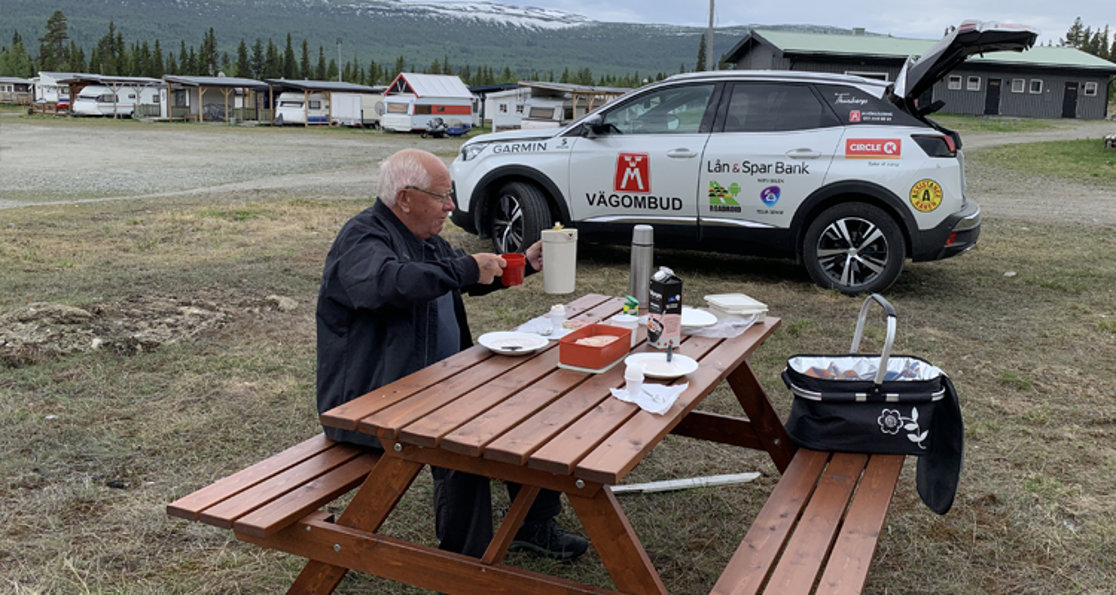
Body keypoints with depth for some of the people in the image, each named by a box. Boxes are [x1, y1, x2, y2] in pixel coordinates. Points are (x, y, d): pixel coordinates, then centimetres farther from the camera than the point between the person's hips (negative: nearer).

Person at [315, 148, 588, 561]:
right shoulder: (361, 239, -15)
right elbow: (390, 282, -39)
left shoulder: (425, 239, 15)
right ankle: (464, 560, -15)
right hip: (372, 399, -10)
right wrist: (467, 267, -30)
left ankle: (533, 524, 15)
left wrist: (525, 264, 18)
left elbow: (473, 277, 32)